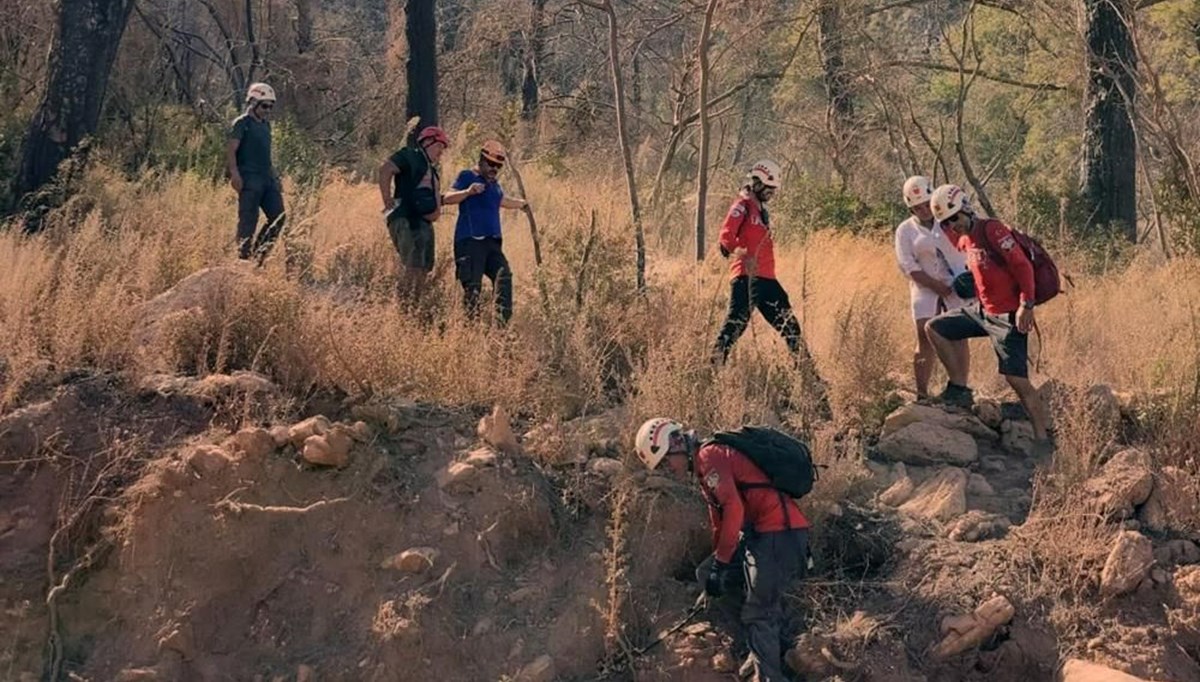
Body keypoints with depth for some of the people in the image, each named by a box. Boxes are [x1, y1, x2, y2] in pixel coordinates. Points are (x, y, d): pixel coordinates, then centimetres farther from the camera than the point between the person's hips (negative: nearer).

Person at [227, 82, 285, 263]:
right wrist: (235, 174, -21)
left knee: (278, 217, 3)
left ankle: (259, 253, 13)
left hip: (267, 178, 8)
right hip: (249, 179, -8)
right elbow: (230, 151, -12)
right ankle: (243, 257, -2)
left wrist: (273, 174, 19)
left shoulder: (265, 124, 18)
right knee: (248, 221, -7)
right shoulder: (242, 123, -6)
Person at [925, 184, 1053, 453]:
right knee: (935, 328, 9)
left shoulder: (992, 230, -16)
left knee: (1018, 381, -10)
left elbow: (1022, 266, -20)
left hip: (1008, 317, -9)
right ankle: (959, 390, 12)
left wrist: (1026, 305, -23)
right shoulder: (964, 240, 9)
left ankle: (1043, 440, -2)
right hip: (982, 310, 9)